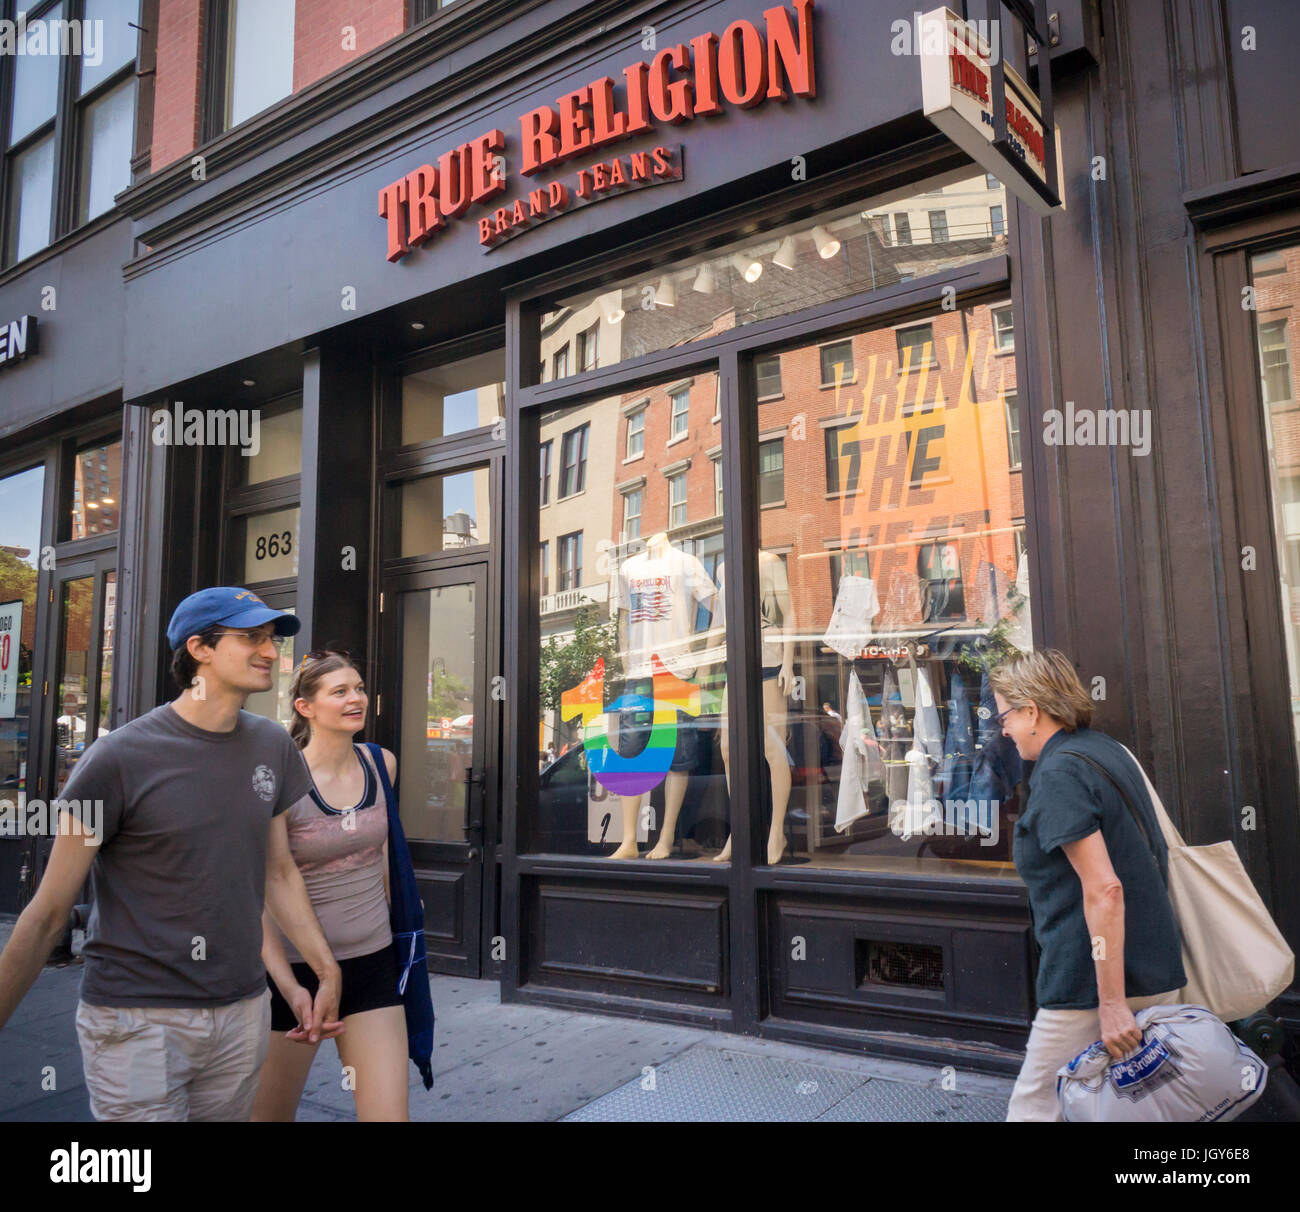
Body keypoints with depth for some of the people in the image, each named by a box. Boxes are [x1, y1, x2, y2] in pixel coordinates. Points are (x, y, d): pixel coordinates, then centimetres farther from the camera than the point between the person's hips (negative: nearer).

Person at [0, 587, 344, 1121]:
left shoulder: (273, 746, 2)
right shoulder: (120, 757, -13)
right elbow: (47, 915, -7)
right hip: (138, 1019, -5)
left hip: (244, 1011, 5)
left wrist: (327, 970, 7)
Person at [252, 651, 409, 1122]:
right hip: (297, 969, -3)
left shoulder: (382, 765, 1)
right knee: (270, 1113, 15)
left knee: (391, 1113, -2)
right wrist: (289, 986, -23)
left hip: (373, 964, 4)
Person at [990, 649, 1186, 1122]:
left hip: (1093, 981, -9)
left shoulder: (1059, 773, -17)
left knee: (1034, 1109, 2)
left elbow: (1103, 889, -24)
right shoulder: (1108, 750, 12)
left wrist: (1112, 1004, -22)